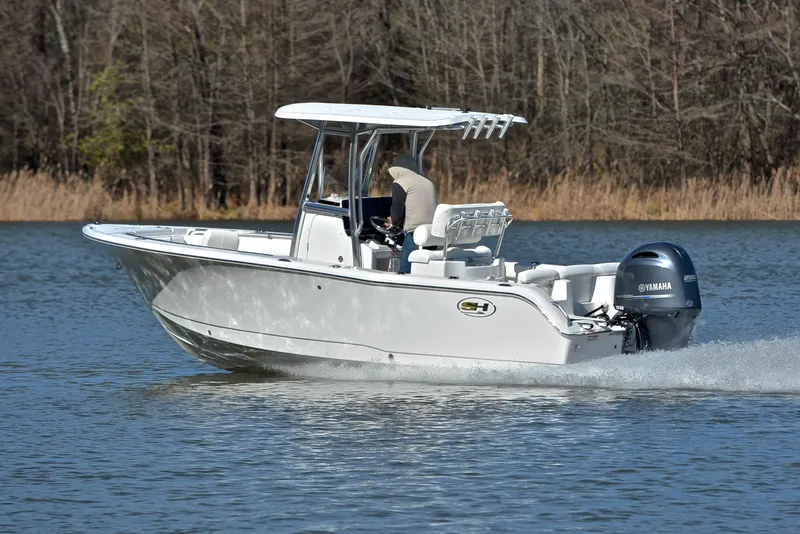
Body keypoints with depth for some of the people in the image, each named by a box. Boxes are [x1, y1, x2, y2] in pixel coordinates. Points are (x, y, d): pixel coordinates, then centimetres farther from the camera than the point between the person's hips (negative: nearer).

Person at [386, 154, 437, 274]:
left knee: (404, 273, -6)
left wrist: (394, 222, 20)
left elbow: (397, 214, -4)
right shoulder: (428, 183, 22)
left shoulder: (399, 183, 0)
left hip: (415, 234, -7)